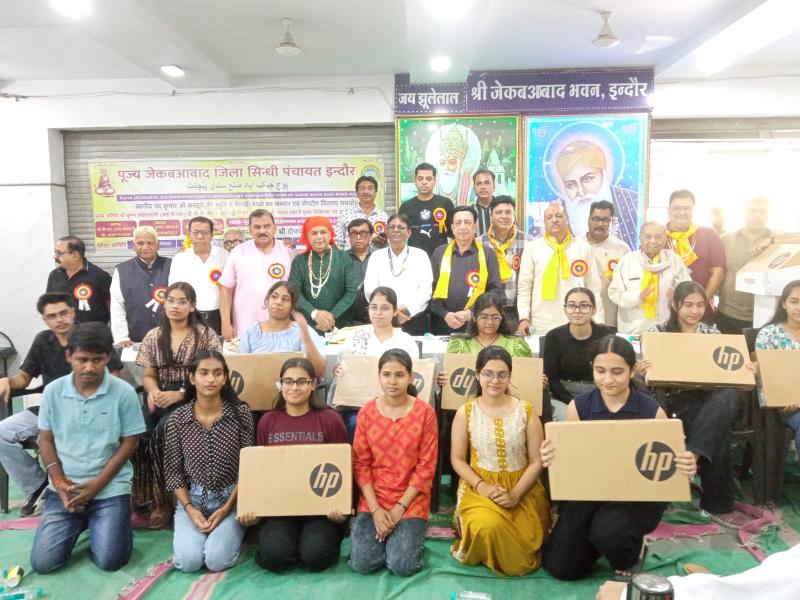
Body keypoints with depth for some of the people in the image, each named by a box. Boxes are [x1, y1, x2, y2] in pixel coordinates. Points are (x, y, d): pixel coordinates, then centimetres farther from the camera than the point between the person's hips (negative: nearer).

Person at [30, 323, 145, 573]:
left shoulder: (124, 392, -12)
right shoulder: (53, 391, -3)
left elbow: (129, 443, -6)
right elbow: (46, 440, 6)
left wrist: (97, 484, -13)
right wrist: (58, 482, -7)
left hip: (110, 487, -3)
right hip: (64, 487, 3)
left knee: (110, 560, -11)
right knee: (43, 562, -4)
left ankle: (99, 522, 22)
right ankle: (80, 521, 25)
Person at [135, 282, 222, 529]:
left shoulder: (205, 334, 0)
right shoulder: (153, 336, 14)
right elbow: (148, 375, 14)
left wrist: (180, 394, -16)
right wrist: (152, 392, -9)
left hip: (192, 398, -4)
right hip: (160, 398, 4)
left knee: (161, 433, -30)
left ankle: (162, 499, -12)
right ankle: (141, 497, -11)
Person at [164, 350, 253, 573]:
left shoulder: (241, 412, -8)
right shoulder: (177, 418, -4)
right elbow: (173, 471, 1)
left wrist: (227, 508, -12)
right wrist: (189, 509, -11)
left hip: (230, 498, -1)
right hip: (192, 498, 1)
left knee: (217, 561, -19)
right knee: (188, 561, -18)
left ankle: (231, 532, 15)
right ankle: (193, 532, 16)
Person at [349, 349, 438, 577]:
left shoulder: (425, 412, -9)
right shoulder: (367, 412, -3)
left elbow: (426, 467, -8)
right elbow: (361, 464, -1)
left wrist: (399, 509, -12)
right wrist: (375, 509, -11)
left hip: (411, 499, -1)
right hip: (373, 497, 2)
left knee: (402, 565, -15)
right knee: (362, 563, -12)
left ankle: (410, 533, 16)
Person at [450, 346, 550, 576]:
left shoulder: (526, 411, -3)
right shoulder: (466, 412, -3)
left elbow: (537, 461, -3)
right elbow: (457, 459, 0)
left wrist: (515, 494, -16)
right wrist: (482, 486, -15)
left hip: (522, 489, 1)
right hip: (479, 487, 0)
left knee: (521, 560, -15)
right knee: (488, 526, -32)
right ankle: (485, 556, 4)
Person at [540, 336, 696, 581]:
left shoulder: (652, 411, -10)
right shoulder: (578, 406, -6)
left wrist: (684, 466, -29)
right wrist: (553, 459, -25)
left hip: (638, 494, -2)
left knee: (607, 532, -33)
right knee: (560, 567, -4)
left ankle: (630, 559, 6)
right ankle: (595, 539, 28)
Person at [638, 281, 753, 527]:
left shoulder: (713, 333, 16)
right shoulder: (659, 331, 5)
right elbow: (651, 376, 5)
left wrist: (745, 371, -7)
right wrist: (641, 372, -20)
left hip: (710, 398, 3)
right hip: (676, 399, -3)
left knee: (729, 396, -35)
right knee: (719, 432, -32)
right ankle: (719, 504, -20)